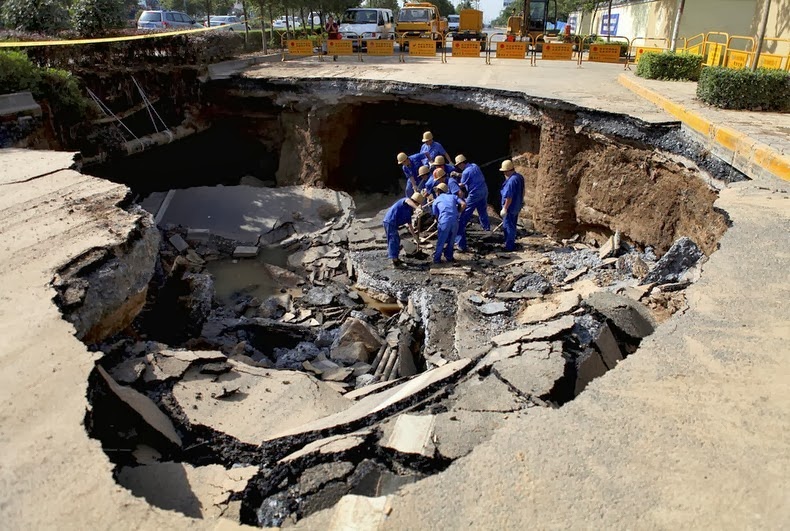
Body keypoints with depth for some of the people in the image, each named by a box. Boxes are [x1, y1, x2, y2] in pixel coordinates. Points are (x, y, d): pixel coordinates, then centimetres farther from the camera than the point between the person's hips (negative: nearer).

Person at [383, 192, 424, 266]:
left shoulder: (409, 212, 19)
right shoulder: (406, 202, -6)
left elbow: (410, 225, 28)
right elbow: (408, 200, -35)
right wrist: (417, 208, -47)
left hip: (392, 223, 10)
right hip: (390, 222, -10)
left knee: (396, 240, 18)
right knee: (393, 240, -9)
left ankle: (395, 259, 28)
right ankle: (395, 260, -7)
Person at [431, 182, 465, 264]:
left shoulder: (436, 201, 19)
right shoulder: (453, 196, 23)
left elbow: (436, 216, 14)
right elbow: (463, 204, 8)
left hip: (444, 221, -2)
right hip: (455, 220, 2)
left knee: (441, 241, 12)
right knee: (451, 240, 21)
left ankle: (436, 258, 19)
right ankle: (449, 256, 30)